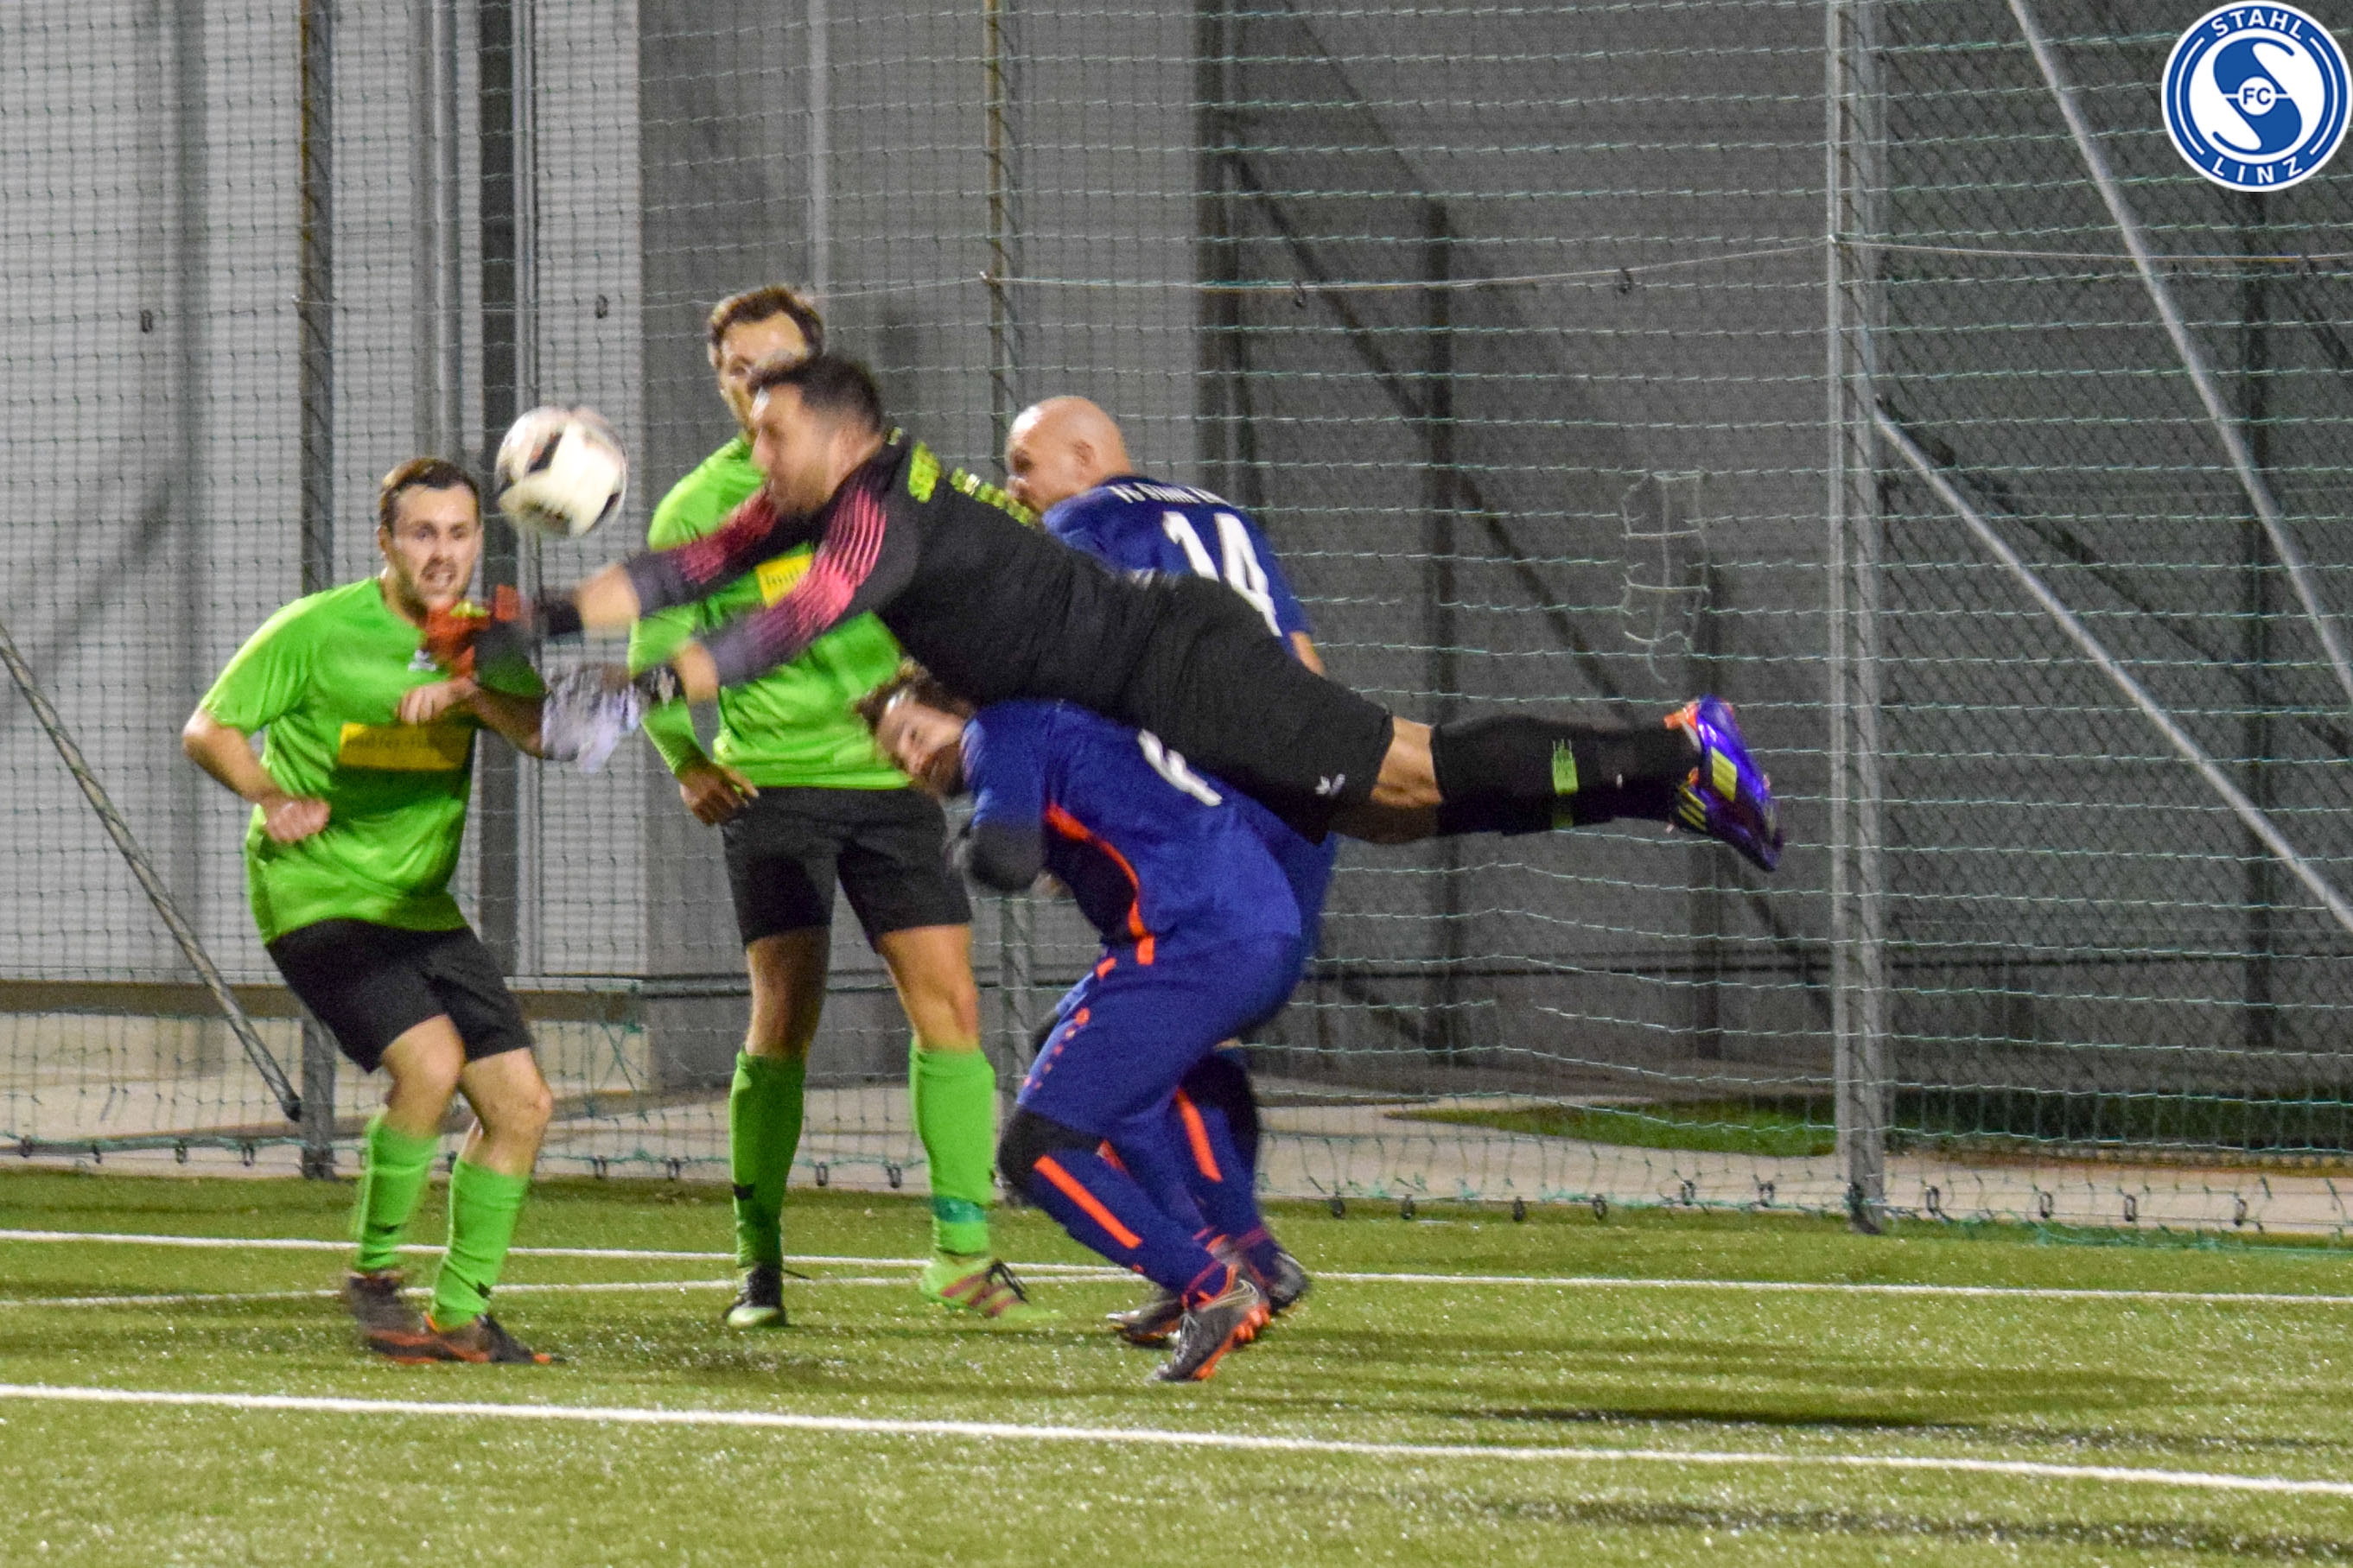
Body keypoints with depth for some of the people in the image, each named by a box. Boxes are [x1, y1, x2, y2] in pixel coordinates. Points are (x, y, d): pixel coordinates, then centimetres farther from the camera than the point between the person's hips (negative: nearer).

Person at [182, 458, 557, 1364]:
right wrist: (272, 797, -24)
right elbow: (207, 730, -5)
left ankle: (462, 1312, 13)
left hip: (423, 908, 6)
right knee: (432, 1059, -26)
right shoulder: (316, 631, -8)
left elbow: (543, 734, -10)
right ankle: (373, 1273, -9)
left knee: (521, 1102, 0)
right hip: (316, 896, -6)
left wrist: (467, 691, -29)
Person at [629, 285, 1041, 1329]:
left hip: (890, 777, 2)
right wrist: (688, 760, -10)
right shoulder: (697, 508, 3)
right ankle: (759, 1261, -4)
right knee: (786, 1009, -13)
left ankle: (961, 1246, 3)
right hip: (771, 777, -2)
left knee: (948, 1002, -5)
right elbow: (655, 659, 4)